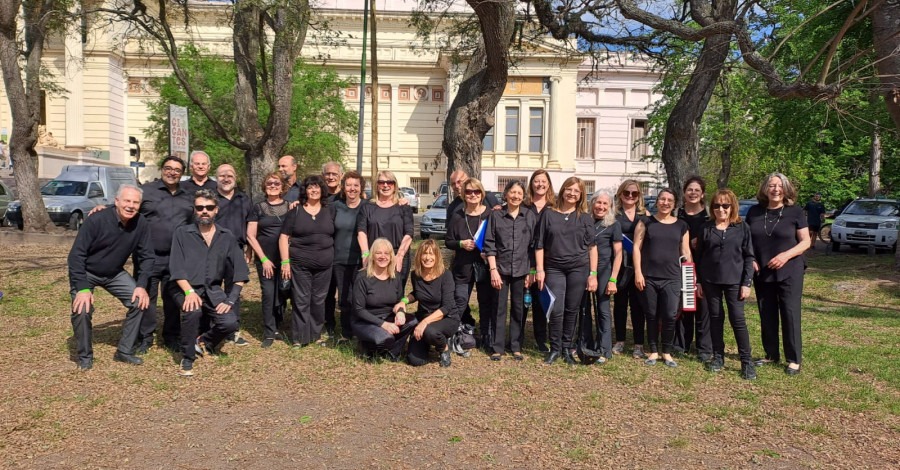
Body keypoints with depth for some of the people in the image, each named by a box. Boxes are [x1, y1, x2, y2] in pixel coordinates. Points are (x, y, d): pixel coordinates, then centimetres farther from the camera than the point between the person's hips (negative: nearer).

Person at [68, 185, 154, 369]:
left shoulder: (141, 224, -17)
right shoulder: (96, 220, -28)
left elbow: (146, 256, -8)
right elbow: (76, 255, -25)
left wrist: (141, 285, -18)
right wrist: (82, 288, -31)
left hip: (114, 273, 4)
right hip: (85, 272, -4)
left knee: (139, 302, -11)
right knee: (82, 310, -23)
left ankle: (125, 351, 4)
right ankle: (85, 356, 1)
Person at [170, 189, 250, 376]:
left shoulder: (228, 237, 6)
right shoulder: (182, 234, 1)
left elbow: (239, 274, 3)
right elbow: (176, 268, -7)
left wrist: (230, 300, -9)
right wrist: (189, 292, -22)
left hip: (214, 290, 2)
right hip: (188, 288, -2)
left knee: (230, 323, -20)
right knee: (192, 311, -34)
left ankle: (203, 341, 16)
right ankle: (187, 358, -9)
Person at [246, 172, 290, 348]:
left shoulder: (289, 206, 5)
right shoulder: (258, 208, 3)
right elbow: (250, 236, 1)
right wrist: (264, 258, -6)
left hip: (285, 258, 1)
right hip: (265, 259, -1)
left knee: (282, 293, 4)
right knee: (268, 294, -4)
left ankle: (278, 328, 22)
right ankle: (269, 333, 6)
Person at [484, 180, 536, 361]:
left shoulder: (530, 216, 5)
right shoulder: (496, 215, 1)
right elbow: (489, 244, 0)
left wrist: (531, 271, 0)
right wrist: (493, 269, -8)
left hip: (521, 269, 1)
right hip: (501, 268, -1)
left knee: (519, 309, 8)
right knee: (499, 308, 3)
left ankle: (516, 346, 18)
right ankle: (497, 347, 11)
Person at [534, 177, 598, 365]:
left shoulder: (586, 218, 6)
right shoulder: (549, 214, 4)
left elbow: (592, 247, 5)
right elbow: (539, 244, 4)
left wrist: (593, 274, -1)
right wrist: (540, 270, -3)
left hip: (579, 268, 1)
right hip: (554, 268, 0)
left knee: (571, 310, 6)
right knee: (556, 310, -4)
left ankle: (567, 348, 19)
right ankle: (555, 348, 11)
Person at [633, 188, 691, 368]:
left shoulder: (681, 226, 10)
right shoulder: (646, 222, 5)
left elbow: (686, 252, 12)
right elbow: (637, 247, 1)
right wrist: (638, 272, -7)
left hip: (672, 278, 1)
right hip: (649, 277, 0)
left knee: (670, 315, -6)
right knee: (651, 315, 6)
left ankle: (667, 352, 11)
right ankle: (653, 351, 18)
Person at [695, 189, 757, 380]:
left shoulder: (742, 227, 0)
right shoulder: (706, 228, 3)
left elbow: (749, 256, 0)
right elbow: (699, 256, 6)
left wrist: (747, 283, -6)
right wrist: (698, 281, 3)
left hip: (734, 281, -2)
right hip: (710, 281, 2)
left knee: (738, 320, -2)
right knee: (715, 318, 8)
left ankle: (747, 361, 5)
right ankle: (718, 357, 19)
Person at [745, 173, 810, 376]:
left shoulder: (795, 212, -4)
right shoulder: (754, 212, 4)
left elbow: (806, 241, -4)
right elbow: (746, 240, 12)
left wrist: (786, 255, -19)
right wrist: (750, 259, -5)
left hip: (789, 272, -3)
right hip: (762, 273, 4)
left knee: (790, 314, -1)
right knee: (766, 315, 10)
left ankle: (794, 359, 8)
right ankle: (771, 355, 23)